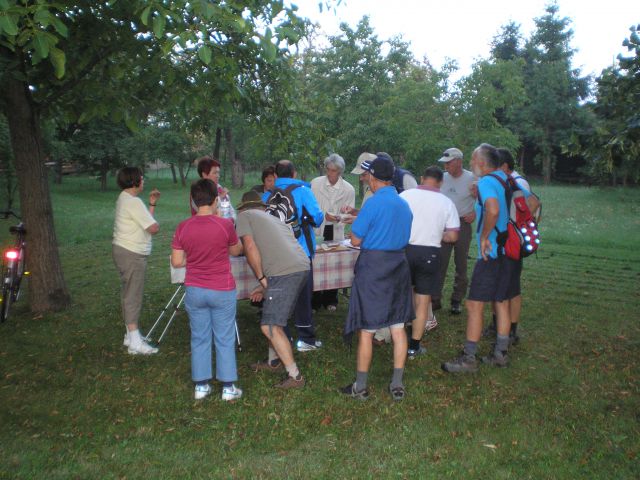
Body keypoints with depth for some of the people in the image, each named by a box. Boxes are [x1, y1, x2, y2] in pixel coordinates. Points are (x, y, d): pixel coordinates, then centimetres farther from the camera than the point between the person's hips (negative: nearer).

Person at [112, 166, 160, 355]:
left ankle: (131, 335, 28)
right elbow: (153, 228, -21)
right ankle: (135, 343, -3)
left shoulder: (125, 198, 14)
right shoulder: (133, 202, -18)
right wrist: (155, 223, 1)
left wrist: (152, 204, 12)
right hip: (131, 254, -11)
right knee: (133, 296, -7)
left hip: (126, 252, 11)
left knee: (129, 294, 17)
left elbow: (143, 221, 16)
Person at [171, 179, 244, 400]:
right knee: (225, 340, 9)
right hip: (222, 291, -2)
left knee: (199, 338, 14)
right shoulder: (225, 225, -14)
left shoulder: (182, 228, -5)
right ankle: (228, 387, 17)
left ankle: (201, 386, 23)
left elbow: (176, 262, -1)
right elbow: (236, 251, 4)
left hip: (194, 291, 3)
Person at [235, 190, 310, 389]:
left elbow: (250, 247, -4)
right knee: (275, 319, 24)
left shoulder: (244, 216, 11)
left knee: (270, 326, -3)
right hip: (303, 267, 9)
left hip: (285, 272, -8)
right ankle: (273, 361, 37)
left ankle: (295, 376, 0)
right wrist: (266, 286, 29)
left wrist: (261, 278, 4)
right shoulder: (272, 218, 32)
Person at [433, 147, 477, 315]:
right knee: (440, 263, 1)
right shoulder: (442, 178, 5)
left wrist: (475, 214, -14)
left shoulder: (471, 179, -7)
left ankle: (457, 300, 17)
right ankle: (435, 299, 8)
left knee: (461, 265, 7)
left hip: (462, 225, -3)